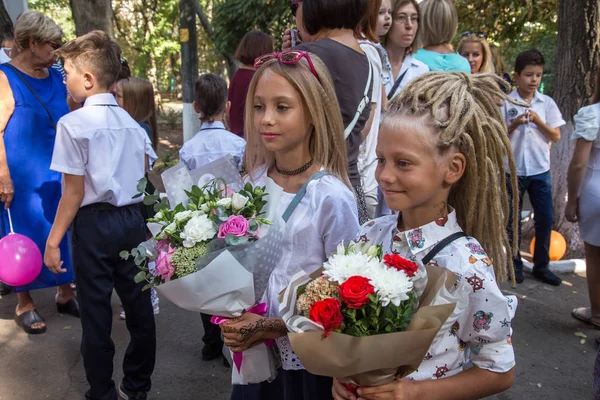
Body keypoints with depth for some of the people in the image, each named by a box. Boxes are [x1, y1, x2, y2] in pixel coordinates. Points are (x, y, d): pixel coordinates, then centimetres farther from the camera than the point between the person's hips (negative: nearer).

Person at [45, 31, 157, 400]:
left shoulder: (74, 124, -11)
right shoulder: (132, 123, 7)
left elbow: (75, 192, -12)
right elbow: (145, 181, 8)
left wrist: (54, 240, -6)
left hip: (95, 223, -6)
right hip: (133, 219, 6)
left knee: (96, 312, 7)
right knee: (139, 304, 13)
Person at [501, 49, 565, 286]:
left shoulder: (547, 103, 2)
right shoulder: (506, 103, -5)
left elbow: (556, 137, 1)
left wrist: (537, 120, -14)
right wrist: (514, 124, -19)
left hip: (540, 170, 2)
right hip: (513, 169, -2)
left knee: (545, 218, 5)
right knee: (513, 219, 8)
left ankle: (541, 266, 19)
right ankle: (514, 264, 22)